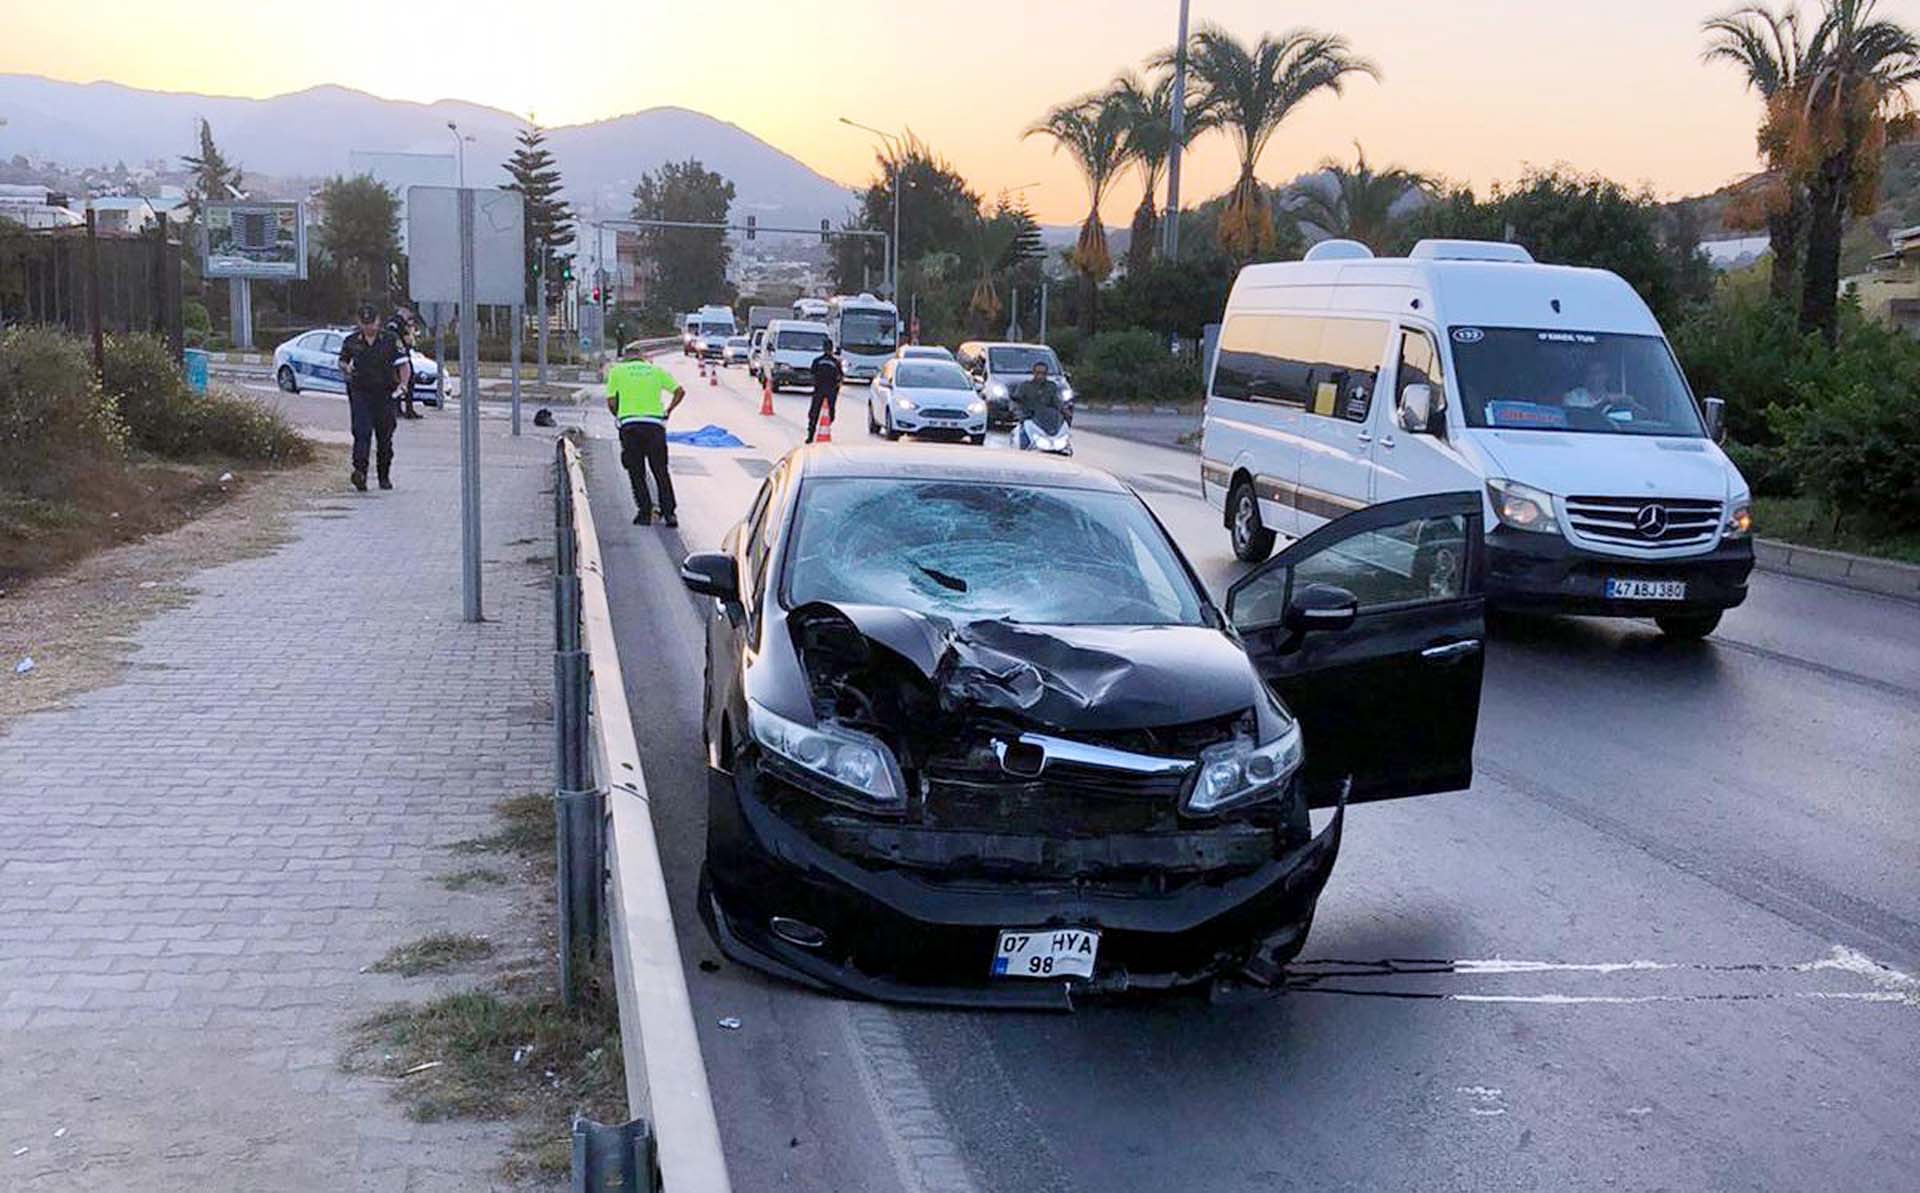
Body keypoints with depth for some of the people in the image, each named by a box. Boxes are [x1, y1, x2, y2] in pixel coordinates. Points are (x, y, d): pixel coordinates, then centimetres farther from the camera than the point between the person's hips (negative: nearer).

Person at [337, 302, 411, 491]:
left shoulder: (390, 340, 1)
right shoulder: (351, 342, 6)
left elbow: (404, 365, 1)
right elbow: (342, 362, 18)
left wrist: (403, 384, -14)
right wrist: (346, 368, -6)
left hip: (385, 394, 0)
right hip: (360, 393, 0)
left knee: (385, 437, 7)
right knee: (361, 433, -16)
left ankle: (385, 477, 21)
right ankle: (360, 471, -26)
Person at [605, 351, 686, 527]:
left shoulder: (617, 371, 14)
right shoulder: (657, 370, 18)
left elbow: (611, 402, 7)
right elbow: (680, 390, 10)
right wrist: (668, 410, 18)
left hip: (630, 425, -1)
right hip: (655, 424, 1)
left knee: (636, 472, 7)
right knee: (661, 471, 8)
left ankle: (645, 511, 1)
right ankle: (668, 512, 3)